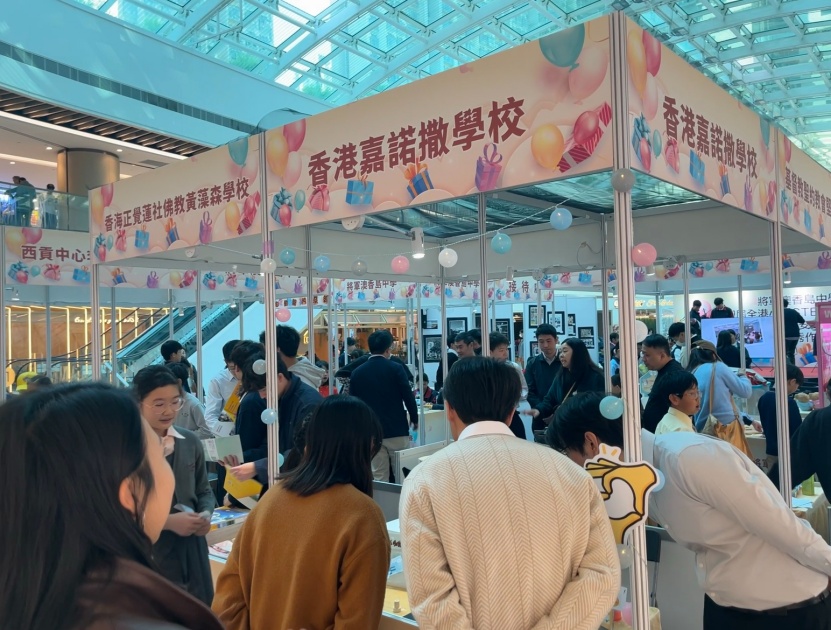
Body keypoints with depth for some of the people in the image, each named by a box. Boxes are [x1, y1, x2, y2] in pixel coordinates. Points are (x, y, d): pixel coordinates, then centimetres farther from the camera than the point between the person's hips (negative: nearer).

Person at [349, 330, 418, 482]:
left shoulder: (357, 373, 2)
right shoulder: (396, 368, -7)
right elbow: (408, 396, -7)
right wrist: (414, 419, 9)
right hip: (397, 430, -3)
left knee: (379, 477, 8)